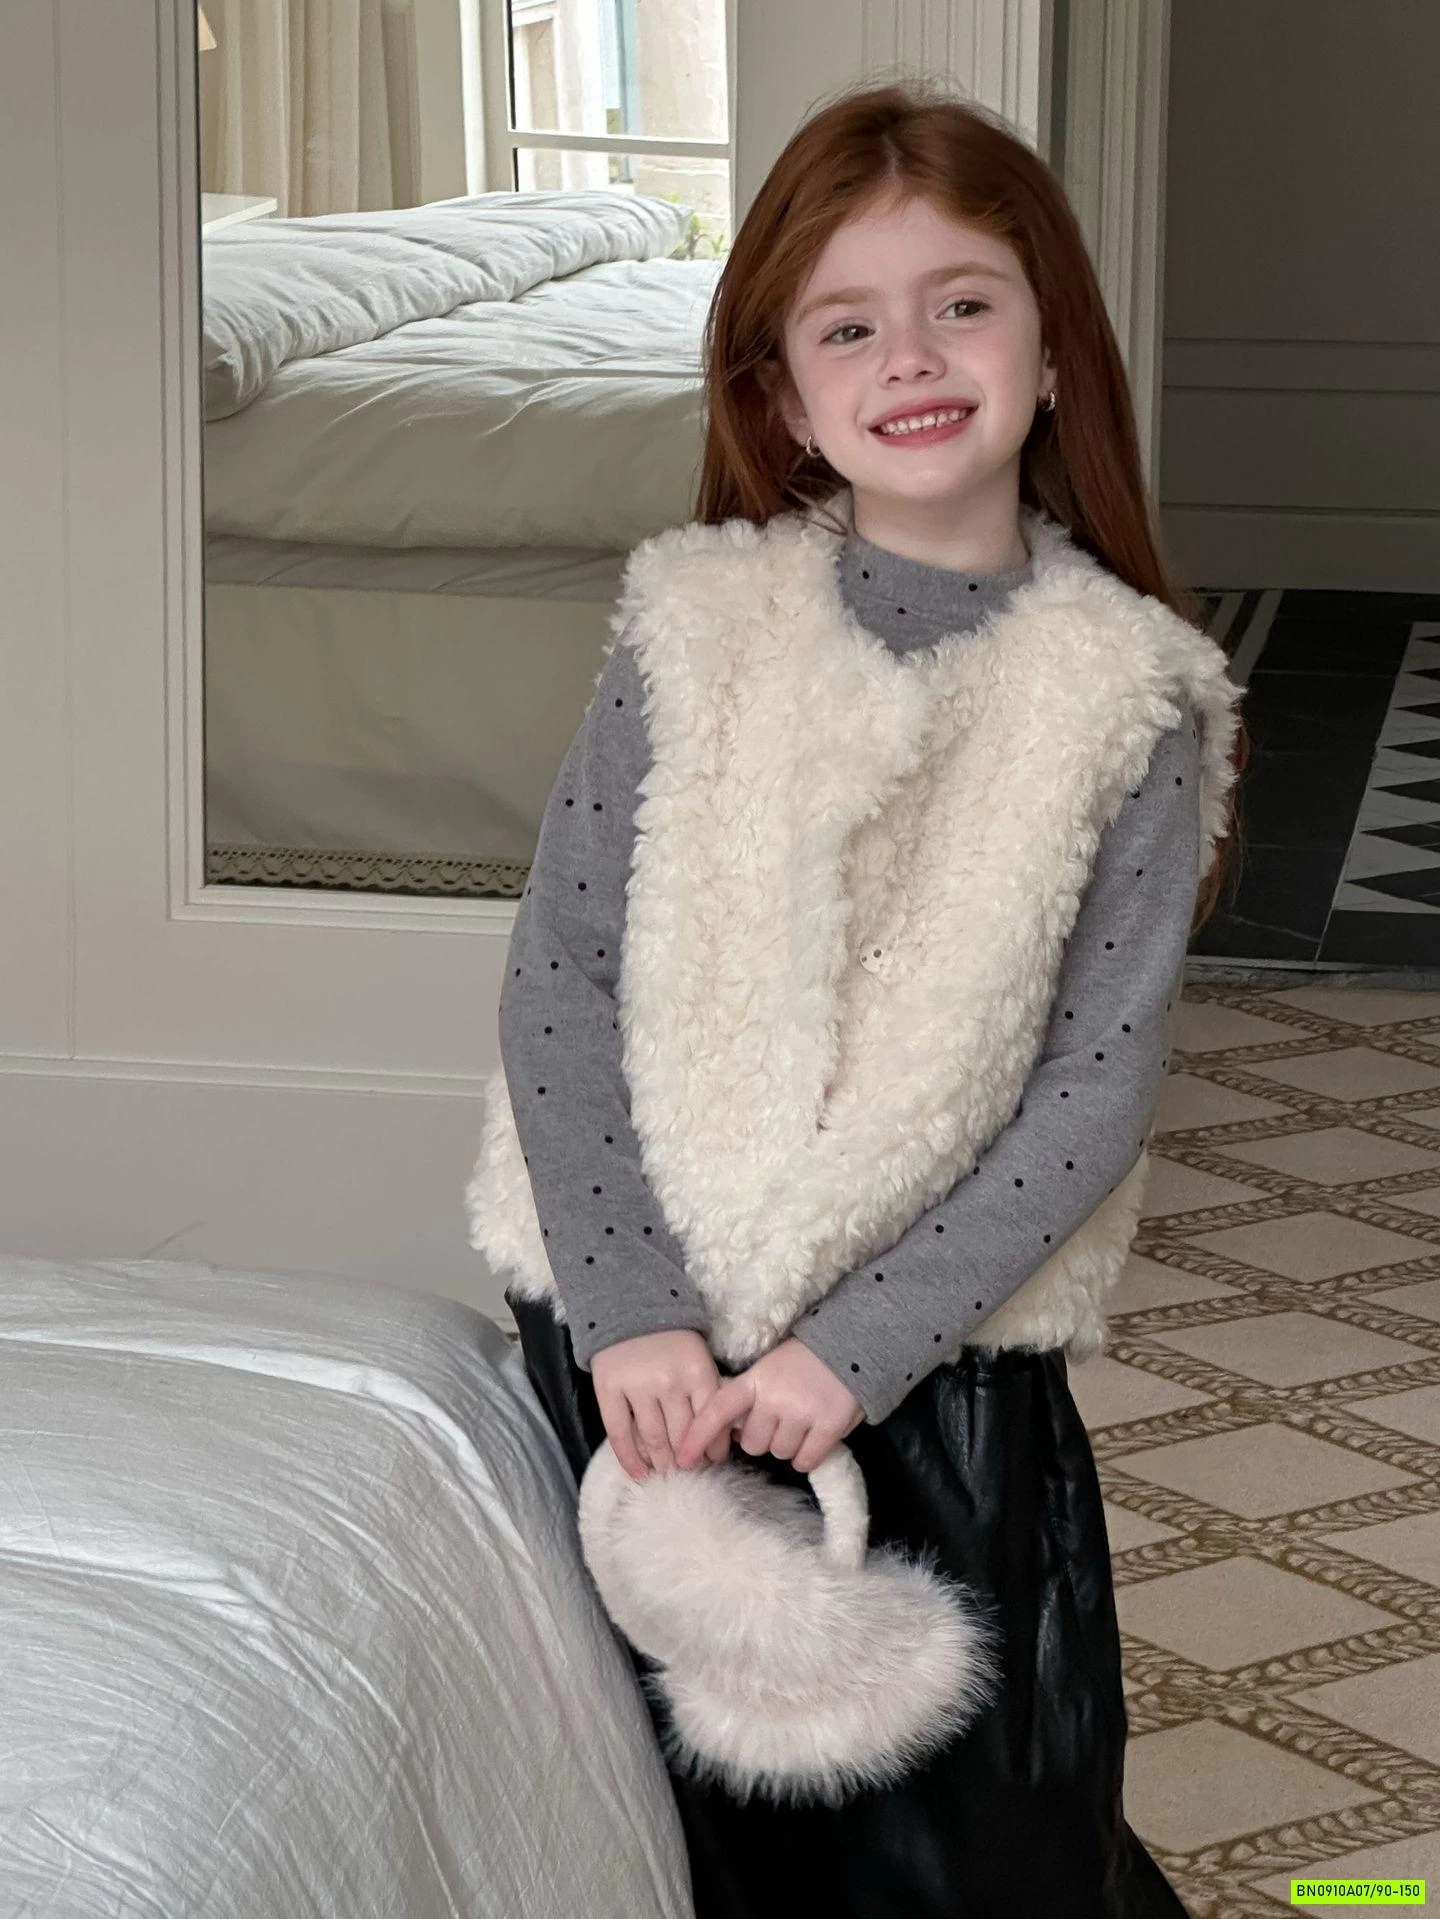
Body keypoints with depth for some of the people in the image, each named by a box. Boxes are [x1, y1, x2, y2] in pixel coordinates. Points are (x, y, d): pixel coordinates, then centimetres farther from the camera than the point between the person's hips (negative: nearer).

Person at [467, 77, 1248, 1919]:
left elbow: (1097, 1087, -9)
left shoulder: (1126, 701, -5)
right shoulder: (693, 630, -3)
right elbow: (554, 981, -5)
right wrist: (631, 1310, -13)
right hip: (641, 1350, 1)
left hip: (939, 1363, -1)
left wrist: (859, 1346, -16)